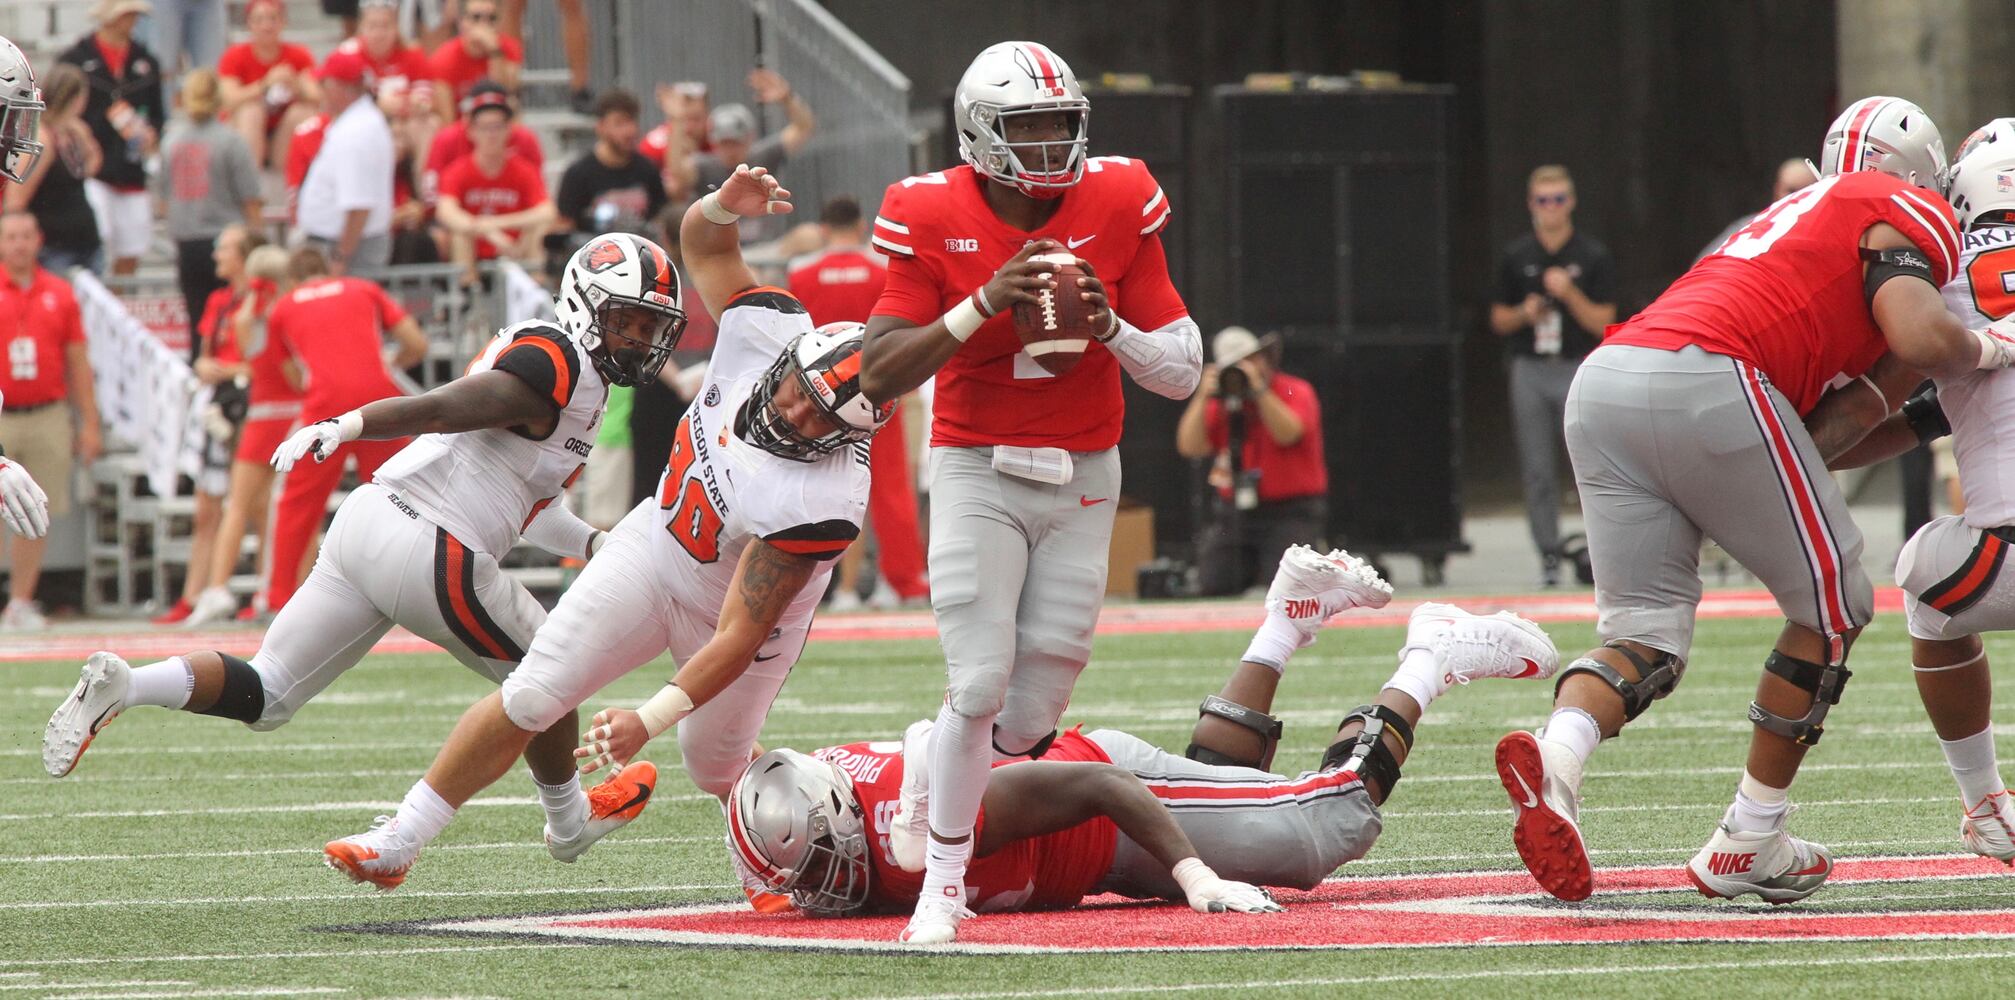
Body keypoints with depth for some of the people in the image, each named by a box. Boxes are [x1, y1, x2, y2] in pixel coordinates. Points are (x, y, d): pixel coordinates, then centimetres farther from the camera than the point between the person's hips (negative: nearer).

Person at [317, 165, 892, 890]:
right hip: (654, 543, 5)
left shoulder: (819, 501, -37)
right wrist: (724, 206, -28)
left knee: (717, 769, 11)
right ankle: (399, 842, 6)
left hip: (732, 607, -5)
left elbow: (740, 636, -35)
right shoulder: (770, 329, -22)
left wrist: (652, 720, -40)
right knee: (528, 702, -2)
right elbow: (702, 245, -4)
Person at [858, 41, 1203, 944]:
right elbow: (877, 375, -14)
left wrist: (1109, 325, -19)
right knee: (981, 684, -16)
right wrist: (985, 303, -24)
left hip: (1083, 479, 3)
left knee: (1034, 716, -1)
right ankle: (943, 881, 2)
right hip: (977, 472, -2)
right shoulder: (935, 219, -9)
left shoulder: (1116, 207, -4)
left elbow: (1183, 374, 0)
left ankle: (936, 819, 30)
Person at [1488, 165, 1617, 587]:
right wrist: (1524, 313, -6)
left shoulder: (1594, 257, 3)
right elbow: (1499, 321, 15)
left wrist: (1570, 294, -16)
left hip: (1578, 371, -3)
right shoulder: (1515, 256, 11)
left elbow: (1602, 323, -2)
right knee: (1538, 472, 1)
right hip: (1530, 372, 3)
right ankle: (1549, 557, 5)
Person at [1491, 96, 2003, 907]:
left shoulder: (1794, 217, 36)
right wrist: (1986, 352, 14)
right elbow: (1920, 339, -6)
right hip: (1708, 384, -7)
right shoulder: (1904, 215, 13)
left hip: (1602, 383, 7)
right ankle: (1748, 845, 11)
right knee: (1832, 606, 11)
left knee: (1645, 635, 8)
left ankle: (1556, 754, -24)